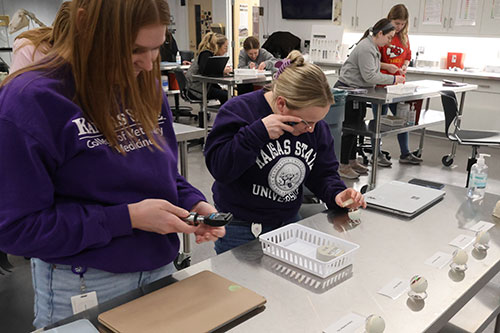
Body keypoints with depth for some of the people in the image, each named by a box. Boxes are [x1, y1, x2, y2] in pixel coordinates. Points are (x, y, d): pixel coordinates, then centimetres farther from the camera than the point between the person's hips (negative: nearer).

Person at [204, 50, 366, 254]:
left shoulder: (315, 124, -2)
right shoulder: (239, 111, -18)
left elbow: (322, 173, 6)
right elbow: (219, 169, -26)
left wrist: (336, 193, -14)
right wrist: (258, 132, -34)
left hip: (289, 222, 5)